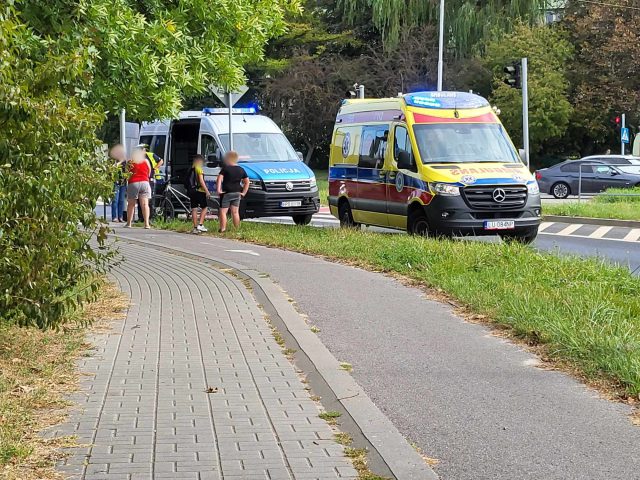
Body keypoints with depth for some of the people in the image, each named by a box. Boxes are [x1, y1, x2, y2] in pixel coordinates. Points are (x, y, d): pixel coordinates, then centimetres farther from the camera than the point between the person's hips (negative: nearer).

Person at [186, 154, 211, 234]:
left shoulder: (190, 169, 13)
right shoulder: (198, 168, -9)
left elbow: (188, 181, 15)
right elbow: (201, 181, -15)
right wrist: (207, 191, -13)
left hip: (191, 191, 7)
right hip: (199, 191, -7)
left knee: (194, 209, 6)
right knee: (204, 208, 5)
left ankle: (195, 227, 6)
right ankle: (200, 225, -6)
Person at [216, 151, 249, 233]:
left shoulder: (225, 168, -8)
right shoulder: (241, 170, 7)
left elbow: (219, 179, -20)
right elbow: (247, 182, 9)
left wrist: (218, 189, -20)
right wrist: (243, 193, 10)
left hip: (227, 193, -5)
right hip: (237, 193, 5)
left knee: (223, 211, 0)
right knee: (235, 212, 12)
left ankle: (222, 229, -6)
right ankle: (237, 229, 14)